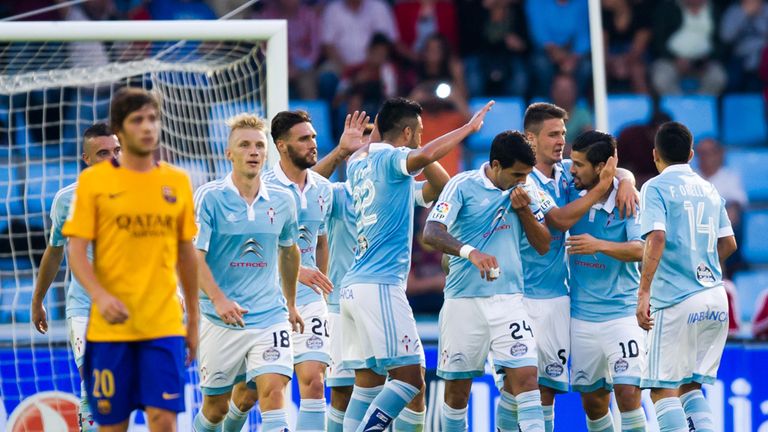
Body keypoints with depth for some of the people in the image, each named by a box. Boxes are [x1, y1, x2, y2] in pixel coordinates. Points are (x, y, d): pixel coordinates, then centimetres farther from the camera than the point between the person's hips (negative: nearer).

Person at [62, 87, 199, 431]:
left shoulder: (177, 182, 8)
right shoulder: (93, 180, 0)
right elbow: (77, 252, -4)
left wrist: (193, 319, 15)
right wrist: (101, 296, -22)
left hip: (164, 325, 1)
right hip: (110, 326, -1)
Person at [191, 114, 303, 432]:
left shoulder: (282, 200, 5)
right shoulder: (209, 197, -7)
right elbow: (193, 255, -13)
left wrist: (291, 303, 29)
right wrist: (218, 299, -27)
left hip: (270, 317, 2)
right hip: (220, 320, -2)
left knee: (273, 392, -17)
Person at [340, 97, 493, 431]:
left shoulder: (359, 165, 16)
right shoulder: (390, 159, -7)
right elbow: (424, 156, -28)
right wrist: (468, 128, -20)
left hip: (353, 287, 9)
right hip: (380, 287, -9)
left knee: (367, 385, 8)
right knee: (409, 376, -10)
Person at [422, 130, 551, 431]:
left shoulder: (525, 189, 8)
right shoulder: (463, 186, -5)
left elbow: (543, 245, 10)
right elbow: (431, 233, -16)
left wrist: (523, 209, -7)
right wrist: (470, 252, -34)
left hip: (508, 297, 3)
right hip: (463, 300, -2)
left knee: (525, 376, -13)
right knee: (457, 389, 4)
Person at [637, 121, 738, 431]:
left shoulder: (656, 188, -4)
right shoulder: (709, 190, 15)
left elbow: (656, 238, -17)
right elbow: (728, 243, 19)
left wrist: (643, 293, -19)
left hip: (677, 301, -7)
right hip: (715, 299, 7)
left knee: (663, 391, -4)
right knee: (690, 387, 15)